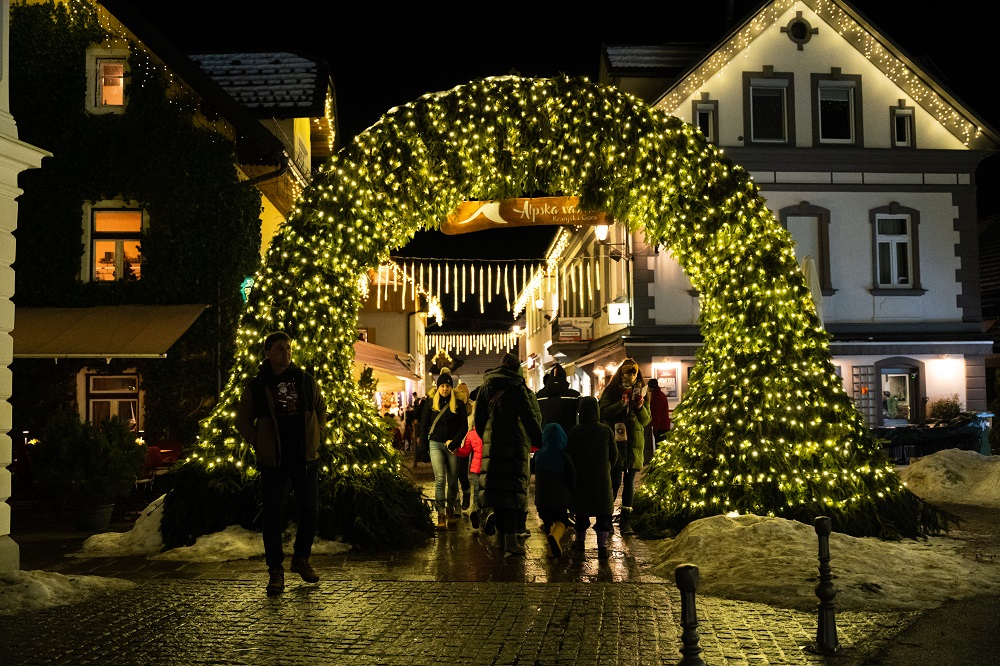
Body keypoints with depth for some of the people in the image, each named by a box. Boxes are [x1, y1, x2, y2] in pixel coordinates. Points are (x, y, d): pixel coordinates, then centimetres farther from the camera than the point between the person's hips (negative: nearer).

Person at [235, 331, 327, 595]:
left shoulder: (306, 381, 5)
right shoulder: (255, 387, -1)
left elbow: (321, 409, 18)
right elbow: (243, 420, 9)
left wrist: (317, 437, 8)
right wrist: (258, 444, -1)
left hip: (305, 457, 2)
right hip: (273, 461, -2)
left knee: (310, 511, 6)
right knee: (272, 515, 0)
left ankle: (301, 559, 27)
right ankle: (275, 570, 10)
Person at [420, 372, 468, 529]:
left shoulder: (458, 404, 5)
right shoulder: (430, 403, 7)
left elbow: (464, 427, 3)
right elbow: (424, 425, 9)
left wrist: (453, 442, -10)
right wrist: (424, 448, 3)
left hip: (452, 446, 1)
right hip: (436, 444, -1)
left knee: (453, 481, 4)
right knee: (440, 479, -12)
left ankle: (451, 512, 18)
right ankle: (441, 515, -12)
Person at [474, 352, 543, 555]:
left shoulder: (486, 387, 9)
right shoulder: (518, 388, -5)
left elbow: (479, 417, 12)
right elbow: (530, 418, -6)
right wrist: (540, 441, 1)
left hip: (492, 445, 5)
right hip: (515, 446, -5)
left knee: (497, 487, 11)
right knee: (514, 490, -5)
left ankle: (501, 532, 19)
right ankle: (510, 537, -12)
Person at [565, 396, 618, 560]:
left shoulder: (575, 431, -9)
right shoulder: (606, 430, -4)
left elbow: (569, 455, -4)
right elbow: (614, 455, 3)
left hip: (581, 478, 0)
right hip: (602, 479, 0)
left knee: (581, 511, 13)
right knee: (603, 512, 3)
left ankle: (580, 541, 25)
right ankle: (603, 546, -4)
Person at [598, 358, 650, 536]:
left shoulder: (641, 392, 11)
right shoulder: (611, 391, 4)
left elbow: (647, 420, 9)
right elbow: (604, 413, -8)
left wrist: (640, 406, -10)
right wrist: (622, 403, -19)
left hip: (634, 442, 3)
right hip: (615, 441, -3)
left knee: (629, 481, 5)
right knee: (616, 479, -10)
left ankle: (626, 520, 9)